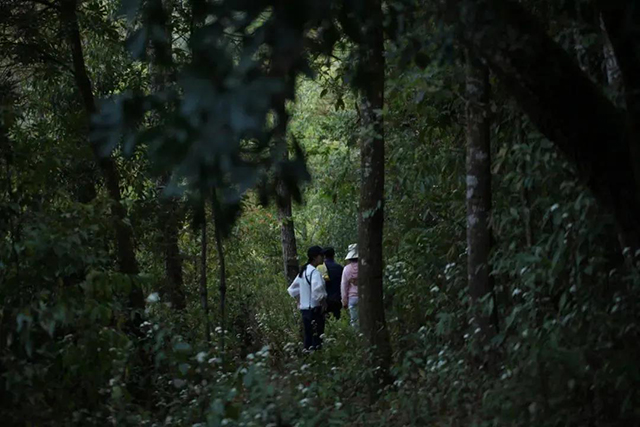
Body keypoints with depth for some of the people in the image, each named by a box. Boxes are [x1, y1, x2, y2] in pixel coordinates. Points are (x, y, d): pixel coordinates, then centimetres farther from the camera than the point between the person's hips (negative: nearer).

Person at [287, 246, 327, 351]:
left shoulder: (303, 271, 13)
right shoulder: (315, 272, -14)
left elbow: (293, 290, 20)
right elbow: (317, 290, -28)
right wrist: (323, 302, -15)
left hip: (304, 309, 9)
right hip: (315, 310, -9)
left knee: (308, 338, 12)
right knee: (317, 339, -7)